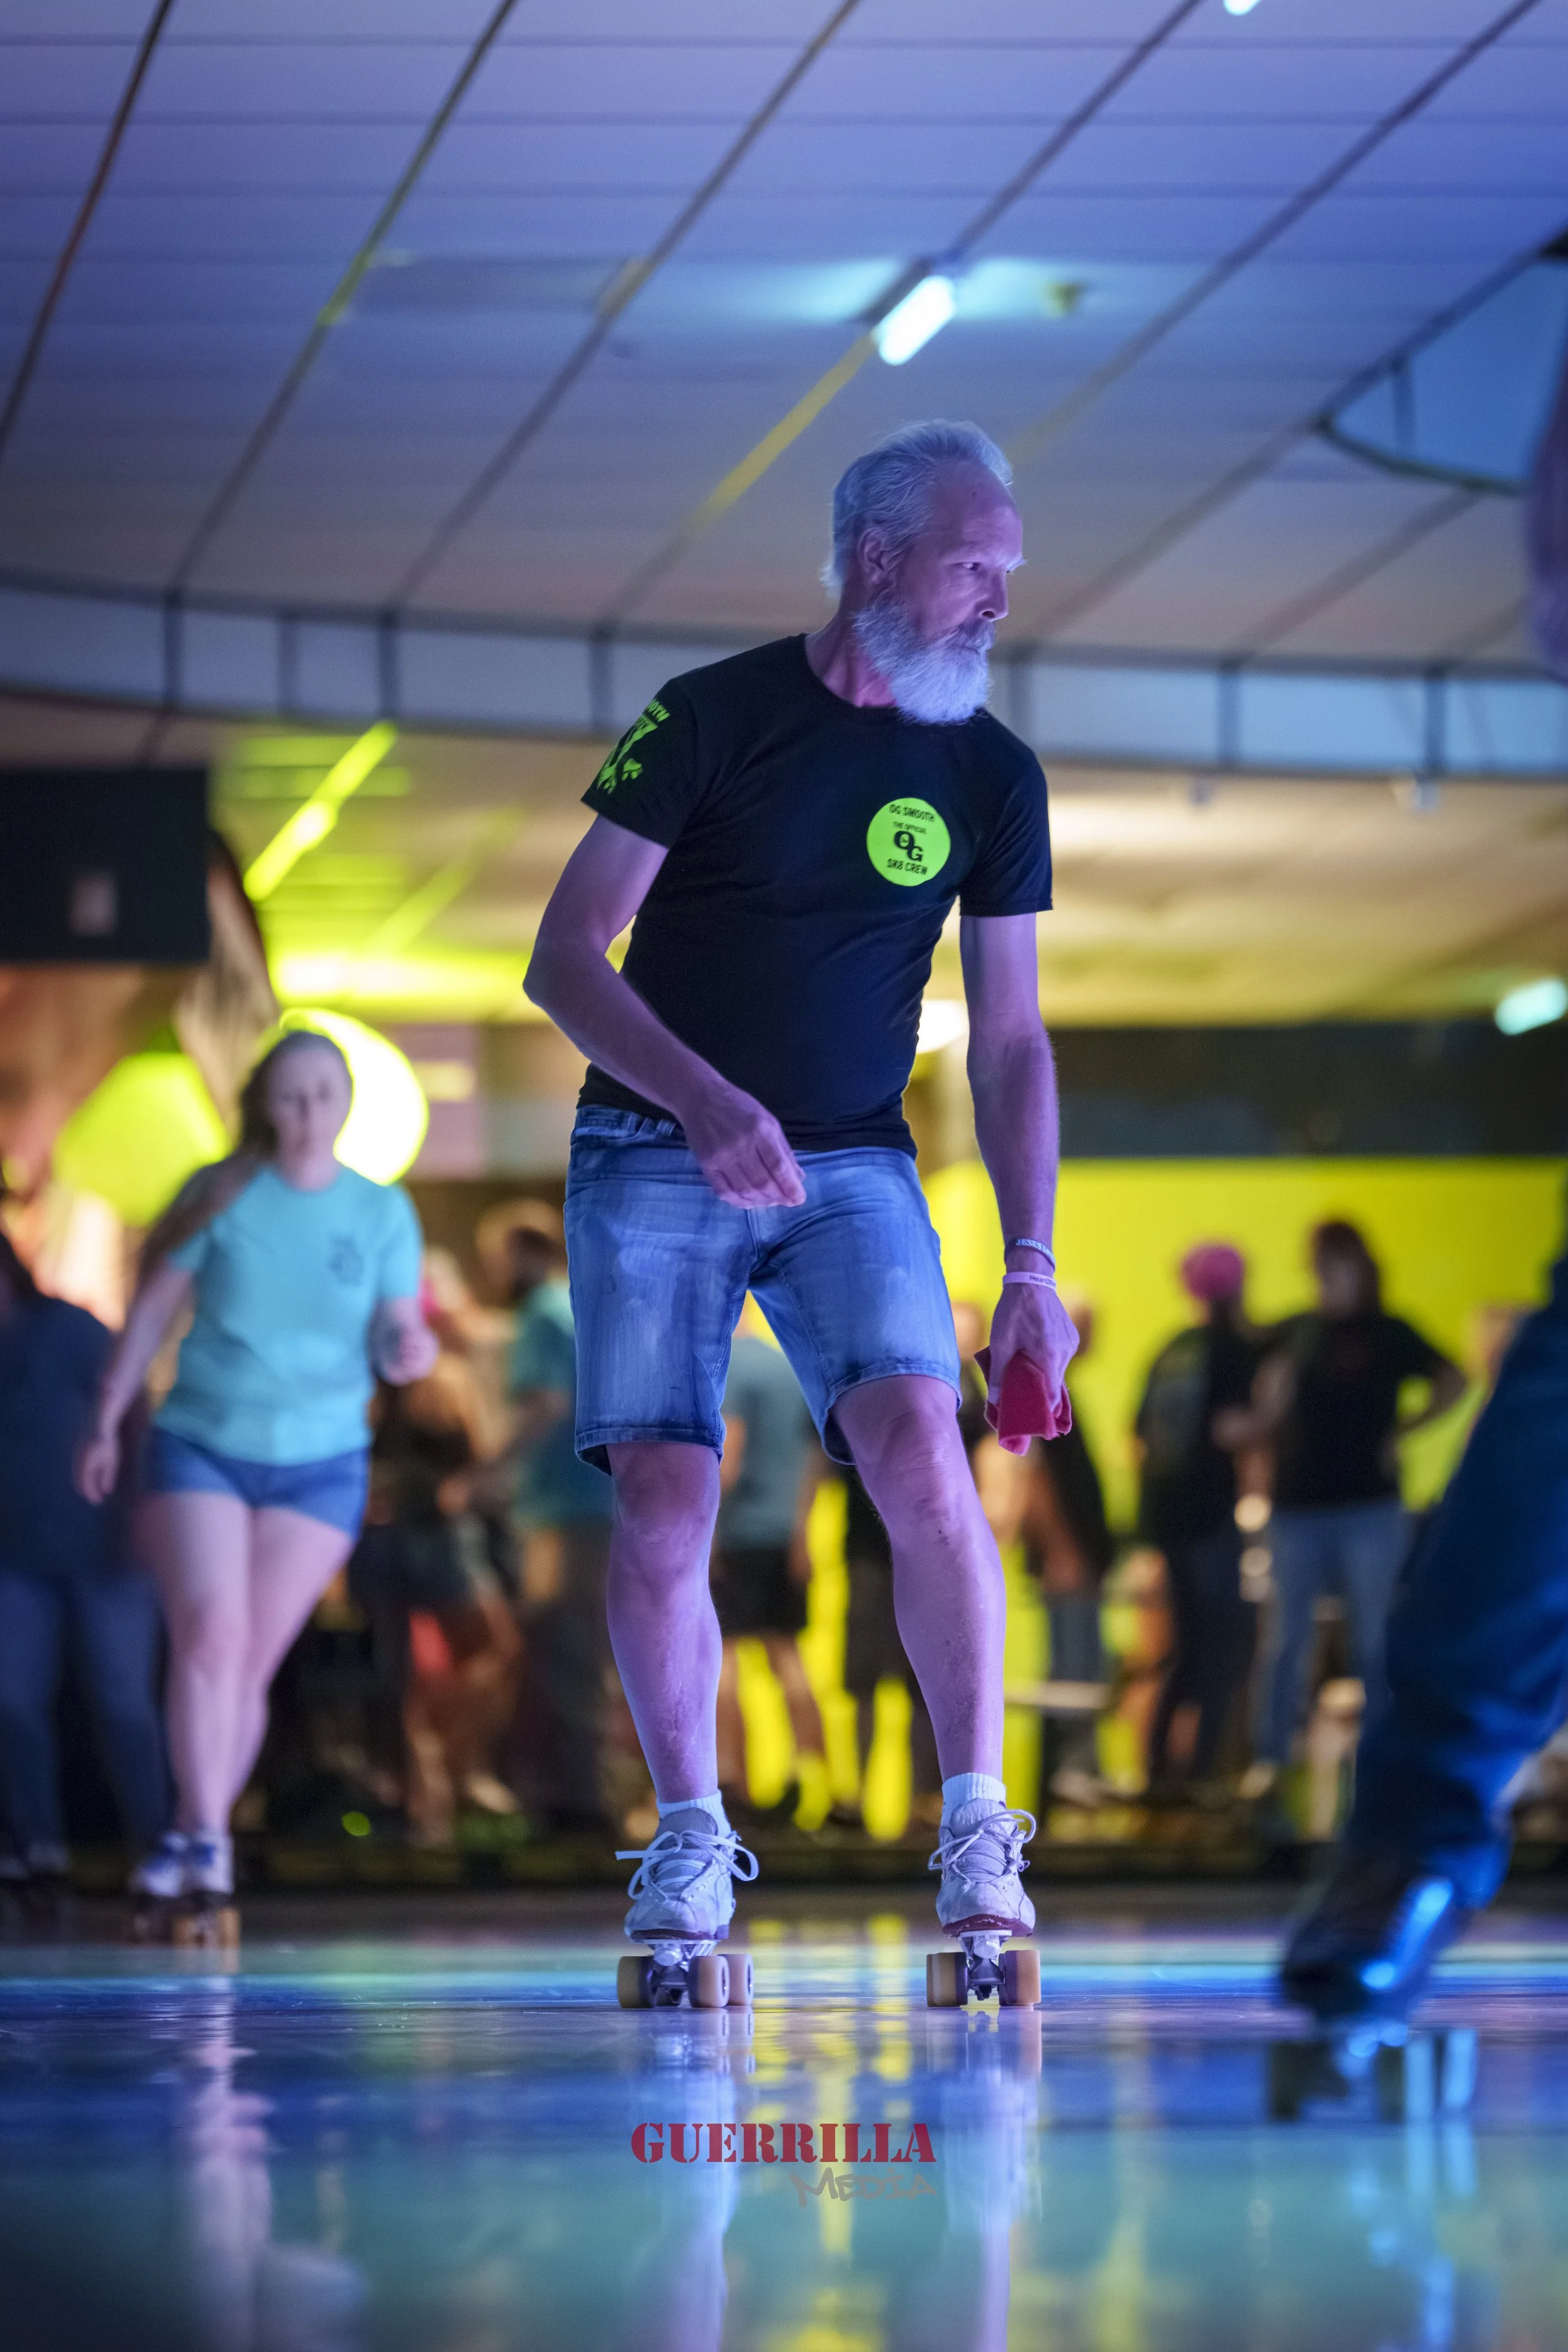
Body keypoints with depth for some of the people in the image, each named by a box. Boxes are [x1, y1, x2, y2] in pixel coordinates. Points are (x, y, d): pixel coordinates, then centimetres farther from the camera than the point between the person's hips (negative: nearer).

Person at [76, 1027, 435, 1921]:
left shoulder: (384, 1211, 1)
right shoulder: (222, 1194, -2)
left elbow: (396, 1339, 3)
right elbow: (154, 1311, 4)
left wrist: (411, 1350, -21)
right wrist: (108, 1422, 5)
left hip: (321, 1465, 1)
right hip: (201, 1446, -1)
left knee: (252, 1662, 1)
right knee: (211, 1629, -18)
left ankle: (199, 1840, 13)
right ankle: (205, 1838, -20)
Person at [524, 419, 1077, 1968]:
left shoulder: (993, 778, 3)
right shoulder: (715, 717, -7)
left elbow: (1008, 1041, 6)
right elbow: (564, 959, -8)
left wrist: (1033, 1268, -3)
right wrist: (705, 1100, -24)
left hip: (851, 1164, 2)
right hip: (653, 1156, -2)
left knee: (919, 1447, -21)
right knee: (663, 1505, -10)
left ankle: (978, 1837, -15)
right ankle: (691, 1841, 9)